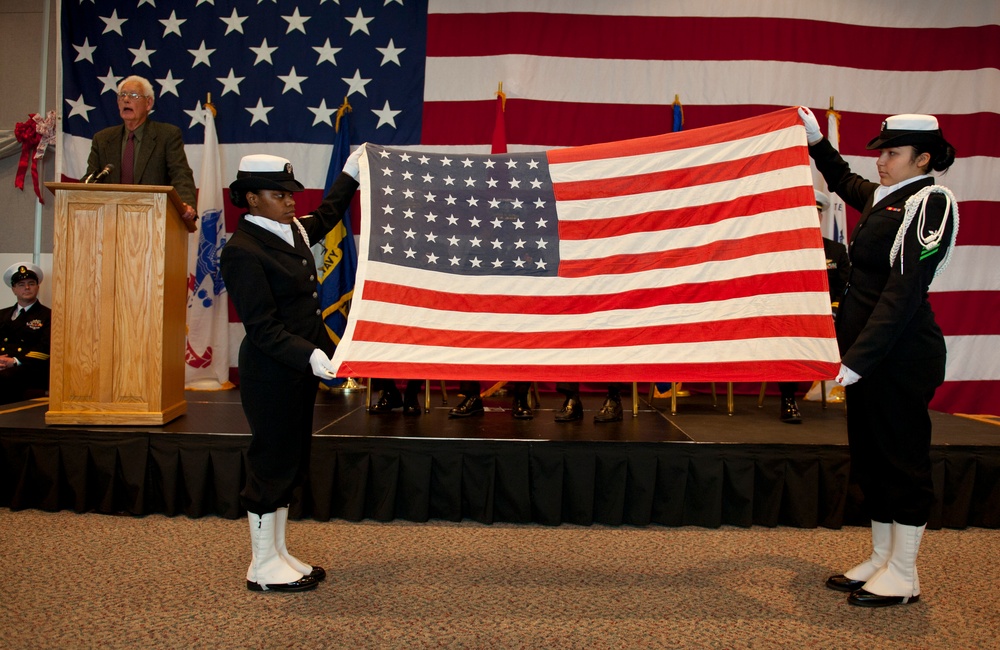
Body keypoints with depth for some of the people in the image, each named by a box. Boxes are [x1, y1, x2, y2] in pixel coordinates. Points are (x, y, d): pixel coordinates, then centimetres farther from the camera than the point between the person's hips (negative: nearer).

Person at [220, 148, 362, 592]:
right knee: (272, 463, 0)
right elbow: (263, 328, -22)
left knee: (291, 463, 15)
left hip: (299, 367, 10)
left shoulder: (291, 231, 8)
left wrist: (350, 173, 31)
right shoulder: (243, 251, -18)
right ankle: (262, 568, 15)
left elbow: (326, 217, 32)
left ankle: (278, 554, 28)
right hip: (270, 374, -9)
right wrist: (308, 355, -30)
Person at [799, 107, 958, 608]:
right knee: (871, 455, 14)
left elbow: (904, 292, -22)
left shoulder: (929, 204, -13)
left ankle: (903, 576, 13)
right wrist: (816, 141, 27)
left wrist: (857, 359, -26)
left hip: (901, 356, -9)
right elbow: (843, 181, 37)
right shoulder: (882, 198, 11)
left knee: (901, 458, 1)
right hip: (867, 352, 9)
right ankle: (880, 559, 27)